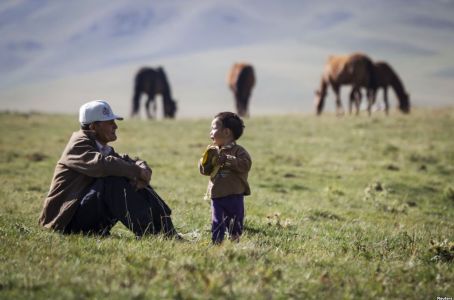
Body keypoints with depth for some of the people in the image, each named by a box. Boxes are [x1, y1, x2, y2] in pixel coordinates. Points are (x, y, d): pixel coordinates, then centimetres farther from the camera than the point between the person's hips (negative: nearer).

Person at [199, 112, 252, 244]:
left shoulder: (238, 151, -7)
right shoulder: (212, 150, 10)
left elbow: (245, 164, -24)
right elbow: (204, 171, 12)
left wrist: (226, 159, -25)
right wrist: (206, 161, -9)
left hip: (234, 195, -4)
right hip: (216, 195, 4)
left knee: (235, 222, 5)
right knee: (217, 222, 4)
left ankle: (235, 241, 17)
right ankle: (216, 242, 8)